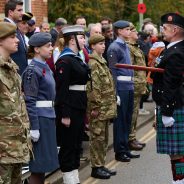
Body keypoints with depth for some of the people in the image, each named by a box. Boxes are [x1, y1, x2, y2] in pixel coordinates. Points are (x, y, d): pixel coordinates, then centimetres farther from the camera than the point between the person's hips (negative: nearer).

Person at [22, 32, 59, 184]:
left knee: (44, 162, 13)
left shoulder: (46, 68, 13)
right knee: (38, 164, -4)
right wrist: (34, 128, -20)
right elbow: (29, 101, -17)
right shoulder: (32, 70, -13)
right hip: (39, 118, -9)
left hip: (48, 117, 9)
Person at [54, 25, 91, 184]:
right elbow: (61, 89, -19)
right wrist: (64, 115, -22)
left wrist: (85, 109, 19)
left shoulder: (77, 58, 14)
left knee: (77, 144, 13)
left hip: (79, 108, 10)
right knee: (68, 145, -1)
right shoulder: (64, 61, -15)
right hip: (69, 109, -10)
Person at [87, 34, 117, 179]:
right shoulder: (93, 64, -15)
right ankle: (96, 167, 4)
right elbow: (93, 88, -20)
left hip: (107, 108, 10)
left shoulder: (102, 61, 16)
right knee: (98, 137, -3)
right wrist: (95, 107, -21)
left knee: (104, 138, 14)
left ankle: (101, 164, 22)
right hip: (99, 108, -10)